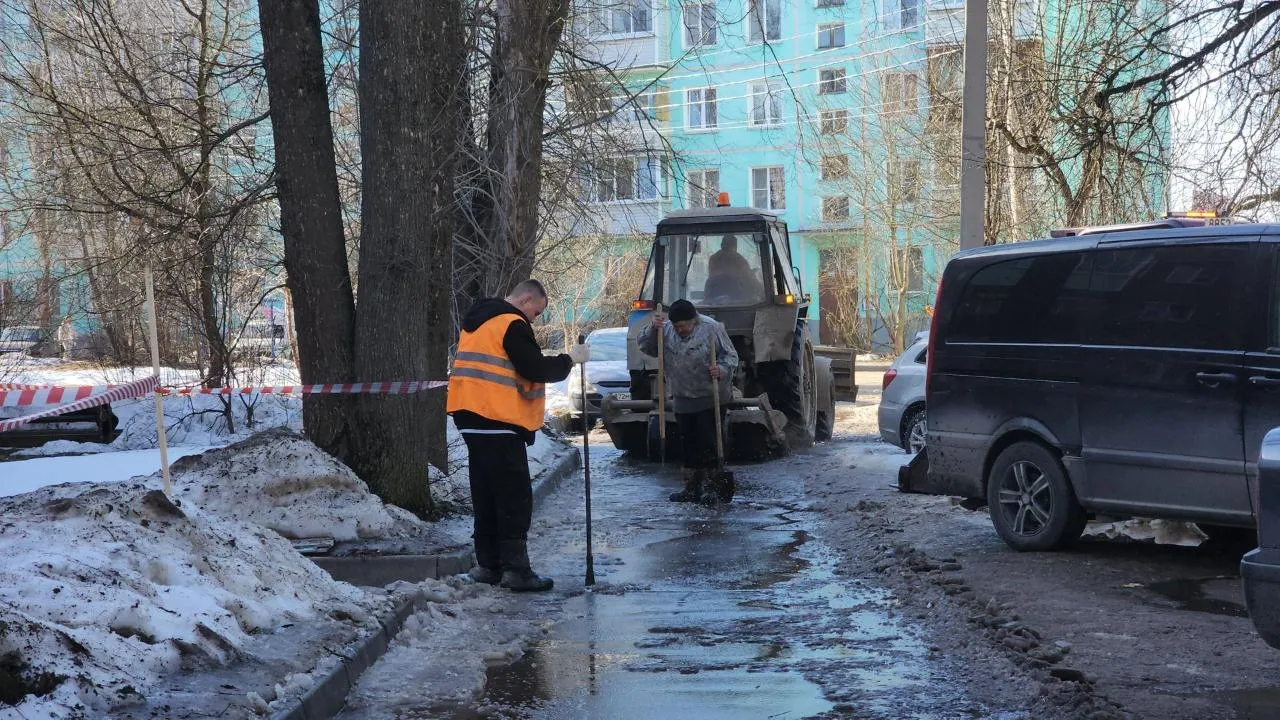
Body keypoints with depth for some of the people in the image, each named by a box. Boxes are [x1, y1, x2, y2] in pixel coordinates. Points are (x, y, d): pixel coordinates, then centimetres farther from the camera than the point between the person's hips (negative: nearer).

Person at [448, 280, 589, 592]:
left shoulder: (477, 321, 19)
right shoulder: (513, 324, -11)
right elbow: (534, 369, -16)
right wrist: (569, 359, -3)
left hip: (471, 419, 9)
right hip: (499, 422, -9)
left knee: (486, 495, 13)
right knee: (515, 496, -7)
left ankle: (488, 564, 16)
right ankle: (516, 568, -9)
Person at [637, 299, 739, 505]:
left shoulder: (712, 329, -9)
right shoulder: (666, 331, 5)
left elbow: (730, 355, -7)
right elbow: (646, 347, 5)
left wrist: (722, 370, -26)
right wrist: (652, 329, -12)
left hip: (710, 398, -5)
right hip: (683, 400, 6)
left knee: (708, 442, -8)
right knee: (688, 444, 11)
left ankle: (712, 487, -1)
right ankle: (693, 488, 20)